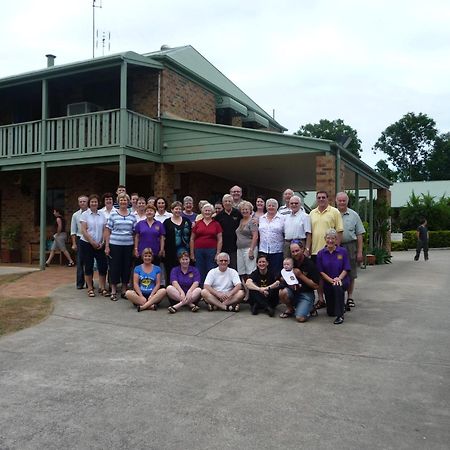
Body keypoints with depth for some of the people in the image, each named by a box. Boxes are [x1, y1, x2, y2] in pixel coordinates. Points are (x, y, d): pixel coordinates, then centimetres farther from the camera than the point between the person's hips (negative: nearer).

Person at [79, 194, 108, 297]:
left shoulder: (102, 215, 8)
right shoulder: (85, 214, -2)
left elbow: (105, 230, 6)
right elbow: (84, 231, -8)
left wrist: (102, 243, -6)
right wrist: (92, 242, -13)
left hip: (99, 245, 3)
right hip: (87, 244, -3)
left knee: (103, 266, -2)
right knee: (88, 266, 3)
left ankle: (102, 288, 9)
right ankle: (90, 288, 13)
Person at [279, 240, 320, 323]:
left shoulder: (310, 264, -11)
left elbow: (315, 286, -12)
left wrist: (301, 275, -18)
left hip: (306, 293, -4)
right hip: (293, 290, 4)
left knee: (300, 318, -23)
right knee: (282, 292, -29)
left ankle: (309, 308, 11)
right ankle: (290, 308, 1)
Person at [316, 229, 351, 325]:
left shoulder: (343, 251, -5)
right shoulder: (321, 254, -3)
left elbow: (346, 269, -6)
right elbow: (321, 271, -5)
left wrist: (339, 278, -23)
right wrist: (331, 280, -18)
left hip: (342, 280, -2)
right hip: (327, 282, 3)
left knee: (337, 287, -40)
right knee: (330, 312, 6)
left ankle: (340, 315, -27)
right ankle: (341, 305, 43)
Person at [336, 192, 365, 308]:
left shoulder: (353, 215, 6)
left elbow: (359, 235, 5)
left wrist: (360, 251, -1)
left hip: (350, 247, 0)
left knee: (351, 274, 6)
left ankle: (350, 297, 18)